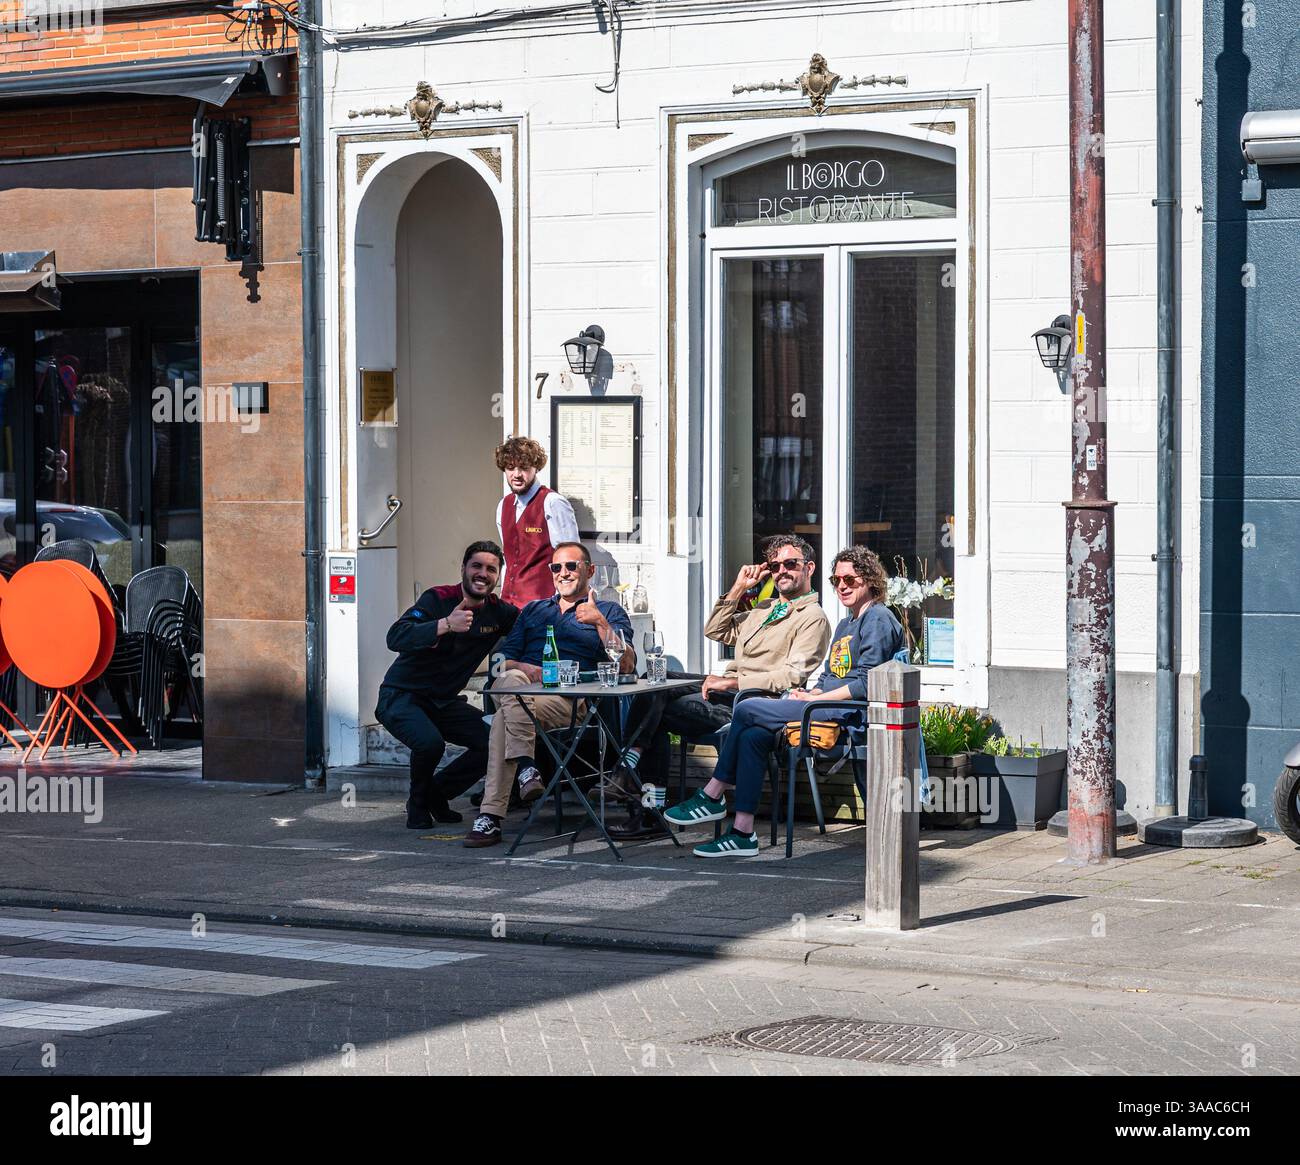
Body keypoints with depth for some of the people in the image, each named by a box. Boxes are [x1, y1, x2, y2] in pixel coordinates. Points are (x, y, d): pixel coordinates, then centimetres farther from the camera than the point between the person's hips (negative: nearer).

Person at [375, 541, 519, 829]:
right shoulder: (438, 599, -17)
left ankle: (436, 796, 9)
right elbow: (395, 637, -31)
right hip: (402, 696, -6)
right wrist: (446, 624, -44)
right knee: (430, 743, -35)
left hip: (445, 701, 6)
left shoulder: (498, 611, 2)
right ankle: (418, 803, -2)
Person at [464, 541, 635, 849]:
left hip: (569, 698, -3)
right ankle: (525, 765, -46)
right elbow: (502, 660, 19)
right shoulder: (533, 610, 32)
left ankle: (491, 817, -38)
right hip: (523, 689, 3)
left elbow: (626, 666, 2)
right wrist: (525, 669, -5)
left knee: (504, 719, -33)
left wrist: (600, 623, -11)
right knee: (512, 680, -36)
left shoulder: (610, 613, 20)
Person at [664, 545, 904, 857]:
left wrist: (813, 699, -12)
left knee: (747, 710, -16)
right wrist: (805, 694, 3)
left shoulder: (878, 619, -5)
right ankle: (742, 834, -16)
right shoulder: (845, 625, 27)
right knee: (752, 736, -13)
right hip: (828, 706, 9)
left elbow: (865, 685, -14)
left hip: (848, 713, -9)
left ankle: (712, 797, -4)